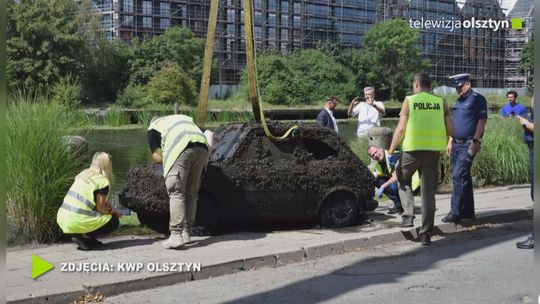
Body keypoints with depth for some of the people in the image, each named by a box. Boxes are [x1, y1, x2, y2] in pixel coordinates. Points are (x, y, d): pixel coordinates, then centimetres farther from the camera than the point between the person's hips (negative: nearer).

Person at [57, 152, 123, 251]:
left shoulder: (83, 175, 17)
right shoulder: (103, 181, -6)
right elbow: (100, 208, -3)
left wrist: (108, 207, 21)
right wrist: (113, 212, 15)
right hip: (77, 222, -8)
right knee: (114, 221, 8)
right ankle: (83, 236, -7)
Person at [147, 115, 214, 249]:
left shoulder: (153, 127, 25)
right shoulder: (185, 119, 39)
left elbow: (157, 157, 13)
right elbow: (209, 133, 25)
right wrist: (206, 156, 23)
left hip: (181, 149, -5)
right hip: (201, 148, 5)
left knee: (176, 193, -4)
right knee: (191, 193, 13)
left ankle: (176, 236, -14)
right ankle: (186, 234, 16)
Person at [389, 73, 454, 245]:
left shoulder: (409, 101, -1)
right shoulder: (441, 103, 6)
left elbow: (400, 129, -6)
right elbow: (450, 130, 2)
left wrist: (391, 151, -1)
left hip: (412, 149, -2)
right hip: (434, 150, 2)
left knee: (403, 180, 23)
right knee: (428, 192, 7)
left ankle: (409, 215, 6)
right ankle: (426, 234, 7)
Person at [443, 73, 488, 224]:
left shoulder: (477, 99, -6)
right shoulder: (458, 102, 19)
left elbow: (482, 120, -13)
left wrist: (476, 141, -19)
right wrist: (450, 142, 17)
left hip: (469, 144, -8)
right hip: (457, 144, 8)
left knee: (458, 175, -15)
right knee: (464, 177, 11)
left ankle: (456, 212, -13)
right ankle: (468, 211, 18)